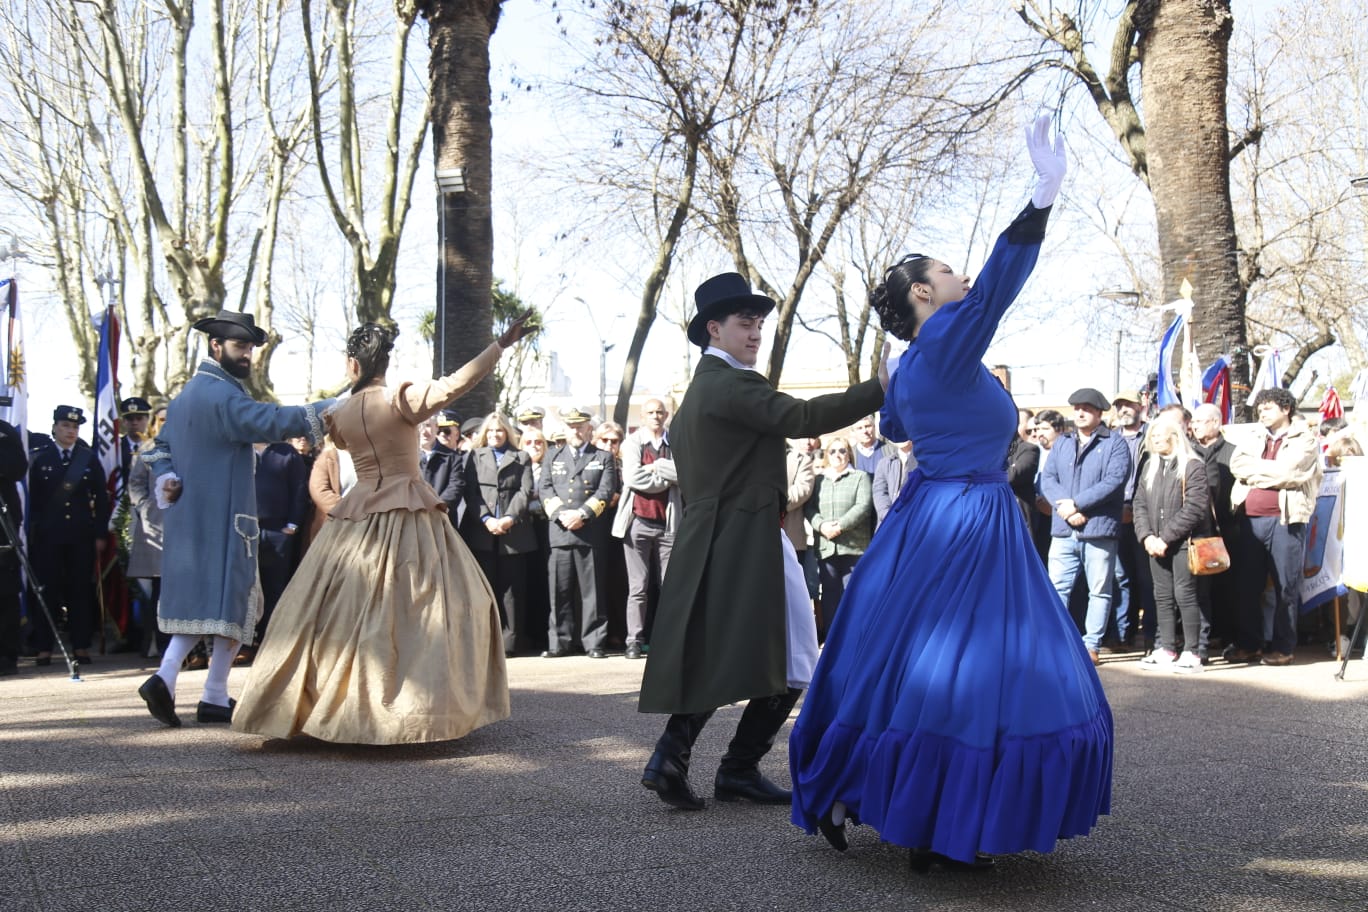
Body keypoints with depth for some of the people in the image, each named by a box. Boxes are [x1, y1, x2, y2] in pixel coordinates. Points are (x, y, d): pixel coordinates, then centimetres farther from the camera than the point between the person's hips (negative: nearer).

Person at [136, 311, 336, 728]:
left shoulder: (184, 396, 16)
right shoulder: (222, 396, -15)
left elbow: (160, 448, 21)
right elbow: (271, 421, -28)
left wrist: (166, 479, 4)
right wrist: (333, 410, -30)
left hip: (188, 518, 9)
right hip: (223, 518, -9)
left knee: (198, 599, 14)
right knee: (233, 602, 0)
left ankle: (165, 677, -3)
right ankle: (215, 699, 2)